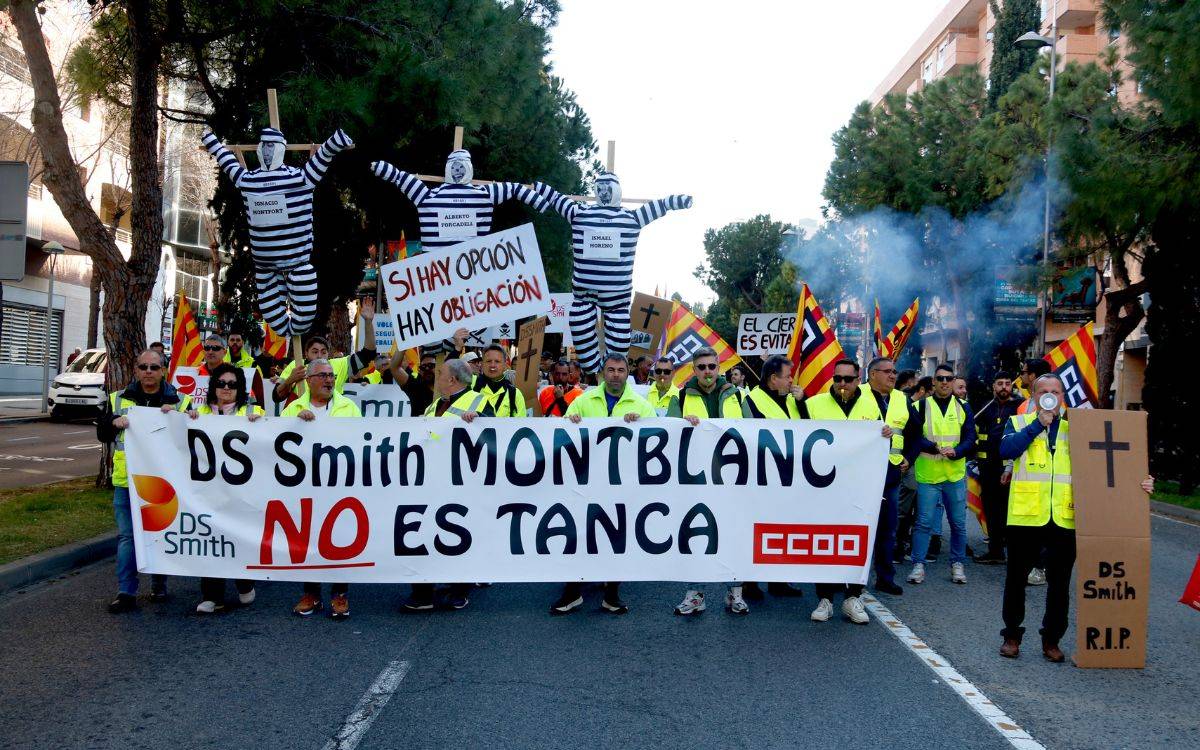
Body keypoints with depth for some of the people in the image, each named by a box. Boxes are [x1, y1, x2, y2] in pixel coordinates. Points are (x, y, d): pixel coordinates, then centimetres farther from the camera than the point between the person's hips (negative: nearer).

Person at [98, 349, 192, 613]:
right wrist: (115, 422, -9)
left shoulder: (180, 402, 5)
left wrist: (176, 417, -17)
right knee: (126, 536, -2)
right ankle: (126, 592, 1)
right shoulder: (118, 400, 11)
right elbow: (102, 433, 11)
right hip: (126, 481, 1)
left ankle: (159, 585, 25)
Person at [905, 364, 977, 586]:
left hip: (956, 475, 2)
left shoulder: (962, 408, 8)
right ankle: (918, 565, 6)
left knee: (958, 523, 9)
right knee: (924, 522, -2)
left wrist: (956, 452, -17)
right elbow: (913, 437, -5)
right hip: (927, 475, -2)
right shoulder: (920, 407, 1)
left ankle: (957, 564, 21)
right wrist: (935, 448, -20)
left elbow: (970, 438, 2)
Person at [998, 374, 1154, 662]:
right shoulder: (1019, 423, 6)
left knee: (1059, 582, 8)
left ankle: (1052, 639, 22)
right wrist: (1039, 424, -13)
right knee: (1016, 578, 7)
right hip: (1026, 516, -2)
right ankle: (1012, 636, 21)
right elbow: (1006, 450, -14)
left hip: (1065, 519, 2)